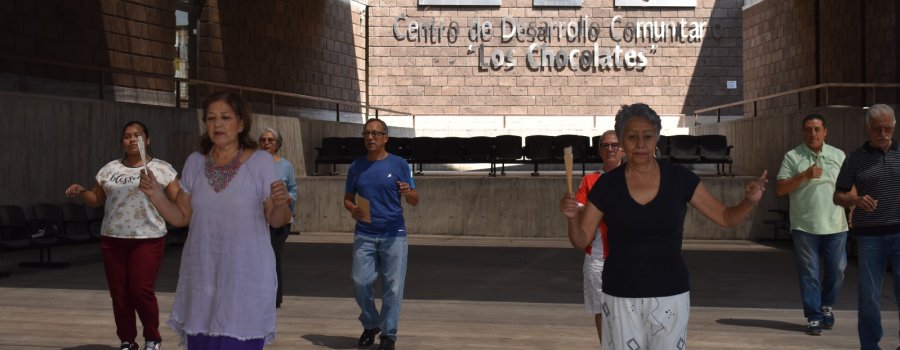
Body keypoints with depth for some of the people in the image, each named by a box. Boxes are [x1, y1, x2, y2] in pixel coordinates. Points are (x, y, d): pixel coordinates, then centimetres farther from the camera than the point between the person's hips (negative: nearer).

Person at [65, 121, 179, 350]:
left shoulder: (162, 169, 3)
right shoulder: (110, 169, 12)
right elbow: (96, 200, 17)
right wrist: (80, 191, -2)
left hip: (147, 239, -4)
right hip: (113, 239, 4)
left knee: (141, 291, -10)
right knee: (119, 293, 4)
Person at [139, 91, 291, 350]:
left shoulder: (260, 161, -7)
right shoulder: (195, 163, 5)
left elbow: (276, 221, -5)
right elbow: (181, 217, 9)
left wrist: (280, 204, -26)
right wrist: (154, 195, -6)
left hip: (245, 278, -4)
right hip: (202, 277, 4)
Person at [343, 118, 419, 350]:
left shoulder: (399, 165, 2)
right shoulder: (356, 166, 9)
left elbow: (415, 201, 4)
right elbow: (347, 199, 16)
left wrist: (408, 192, -19)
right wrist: (352, 209, -7)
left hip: (393, 235, -2)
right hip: (364, 235, 2)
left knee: (392, 286, -1)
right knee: (360, 283, 0)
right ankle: (370, 325, 23)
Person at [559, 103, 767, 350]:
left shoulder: (679, 179, -4)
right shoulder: (607, 185, -5)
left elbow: (725, 218, 1)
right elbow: (581, 241, -1)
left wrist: (749, 201, -18)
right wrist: (572, 217, -21)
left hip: (669, 295, 0)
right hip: (620, 297, 0)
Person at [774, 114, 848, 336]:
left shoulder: (838, 155, 8)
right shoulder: (793, 157, -2)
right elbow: (780, 189, -7)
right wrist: (805, 176, -18)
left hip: (835, 226, 3)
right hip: (804, 226, -2)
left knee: (836, 271, 8)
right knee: (809, 274, 1)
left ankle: (826, 307, 32)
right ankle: (814, 318, 9)